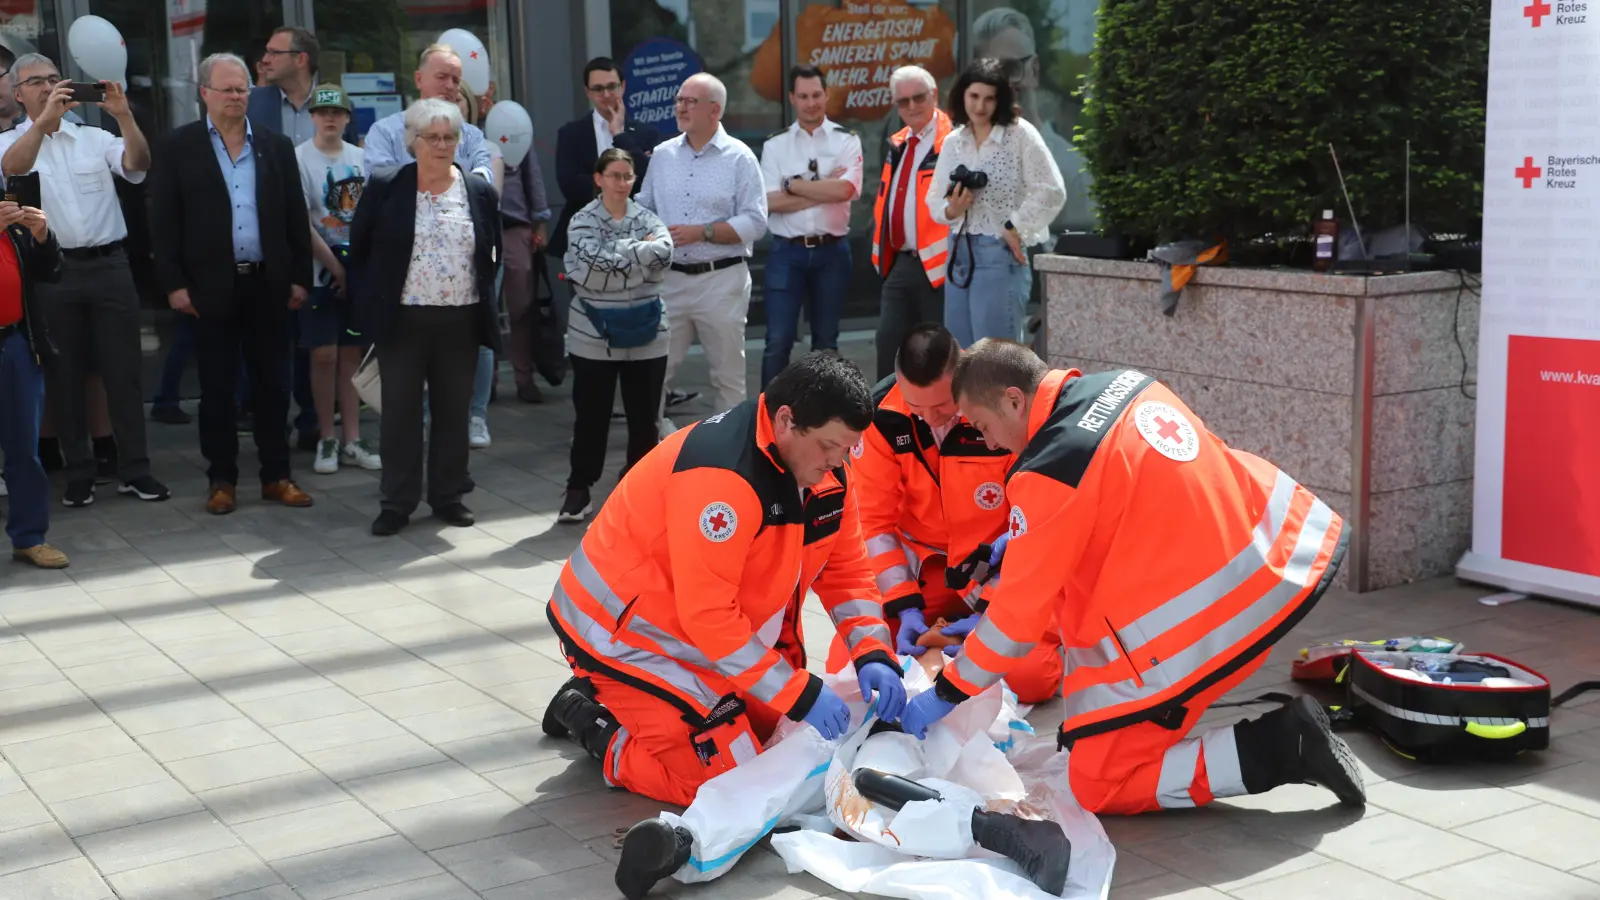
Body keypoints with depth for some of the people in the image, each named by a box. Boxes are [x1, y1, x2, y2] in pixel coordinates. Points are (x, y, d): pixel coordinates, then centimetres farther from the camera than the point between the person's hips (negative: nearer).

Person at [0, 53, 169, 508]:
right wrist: (44, 120, -32)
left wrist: (123, 115, -21)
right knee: (65, 377, 6)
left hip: (108, 265, 1)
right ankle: (78, 475, 15)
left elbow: (137, 165, -6)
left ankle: (135, 470, 10)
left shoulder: (94, 138, 9)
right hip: (51, 273, -1)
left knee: (124, 371, 3)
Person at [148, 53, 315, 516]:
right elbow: (164, 220, -2)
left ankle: (276, 476, 16)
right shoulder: (177, 146, 1)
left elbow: (295, 217, 9)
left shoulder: (276, 146, 9)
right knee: (217, 389, 5)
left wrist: (300, 277, 3)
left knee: (273, 384, 7)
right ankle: (222, 480, 13)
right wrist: (174, 283, -9)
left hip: (268, 284, 2)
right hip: (210, 286, -2)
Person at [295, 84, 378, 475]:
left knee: (352, 354, 6)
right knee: (324, 355, -2)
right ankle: (326, 439, 9)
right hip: (321, 272, -3)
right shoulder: (299, 158, -7)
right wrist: (335, 266, -9)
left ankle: (351, 440, 12)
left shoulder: (360, 158, 5)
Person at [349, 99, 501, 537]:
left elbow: (492, 254, 14)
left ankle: (448, 496, 20)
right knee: (399, 413, 3)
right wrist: (374, 299, 3)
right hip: (402, 320, -2)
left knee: (453, 411, 9)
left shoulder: (480, 192, 6)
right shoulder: (384, 187, -1)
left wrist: (481, 301, 8)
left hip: (461, 321, 2)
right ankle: (397, 502, 12)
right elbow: (359, 248, 5)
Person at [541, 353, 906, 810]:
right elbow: (707, 614, -32)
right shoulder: (722, 473, -33)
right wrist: (799, 693, -29)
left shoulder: (824, 470, -6)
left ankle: (616, 698, 20)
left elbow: (846, 570, 4)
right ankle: (597, 724, 7)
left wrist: (873, 655, -12)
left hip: (711, 634, 9)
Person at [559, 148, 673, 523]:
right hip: (594, 335, -2)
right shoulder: (583, 221, -3)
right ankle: (579, 488, 14)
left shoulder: (647, 218, 5)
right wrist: (640, 250, -11)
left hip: (645, 332, 2)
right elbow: (595, 264, -20)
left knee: (644, 414, 9)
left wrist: (618, 253, -14)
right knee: (591, 415, 4)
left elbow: (664, 253, -14)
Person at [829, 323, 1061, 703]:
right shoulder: (880, 414, -14)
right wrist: (905, 606, -16)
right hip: (919, 562, 3)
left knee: (1032, 677, -24)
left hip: (1001, 567, -2)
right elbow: (874, 520, -7)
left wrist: (990, 613, -20)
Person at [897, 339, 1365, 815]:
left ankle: (1278, 747, -5)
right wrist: (1028, 536, 28)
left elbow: (1021, 609, -10)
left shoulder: (1047, 475, -18)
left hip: (1198, 631, -9)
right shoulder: (1124, 384, 6)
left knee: (1097, 787, 6)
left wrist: (948, 693, 3)